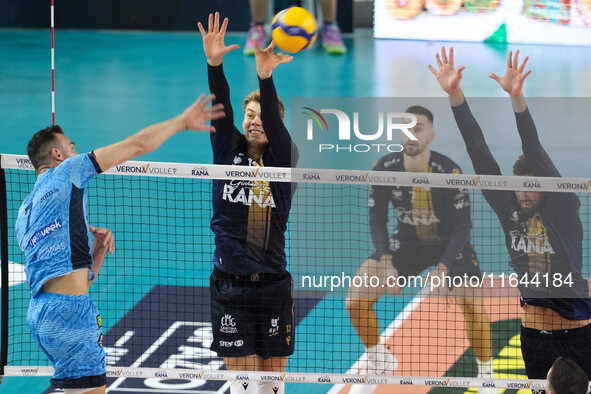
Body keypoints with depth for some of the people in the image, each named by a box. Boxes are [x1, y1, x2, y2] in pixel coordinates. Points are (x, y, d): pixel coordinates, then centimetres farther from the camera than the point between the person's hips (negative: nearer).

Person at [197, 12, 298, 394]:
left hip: (274, 286, 0)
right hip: (231, 286, 0)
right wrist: (214, 63, -29)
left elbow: (274, 119, -17)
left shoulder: (283, 157, 1)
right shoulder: (228, 150, 4)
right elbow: (221, 107, -11)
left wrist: (266, 76, -36)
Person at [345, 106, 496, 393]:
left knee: (473, 306, -25)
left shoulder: (449, 172, -26)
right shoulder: (384, 169, -17)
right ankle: (379, 361, 15)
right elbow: (377, 220, -9)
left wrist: (443, 268, -36)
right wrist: (385, 262, -24)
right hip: (406, 242, 3)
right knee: (356, 300, -11)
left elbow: (462, 226, -23)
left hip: (450, 244, -3)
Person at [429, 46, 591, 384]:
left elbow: (536, 153, -19)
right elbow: (480, 154, -1)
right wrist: (455, 94, -6)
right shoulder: (510, 210, 2)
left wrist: (517, 97, -30)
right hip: (534, 336, 4)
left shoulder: (563, 208, -8)